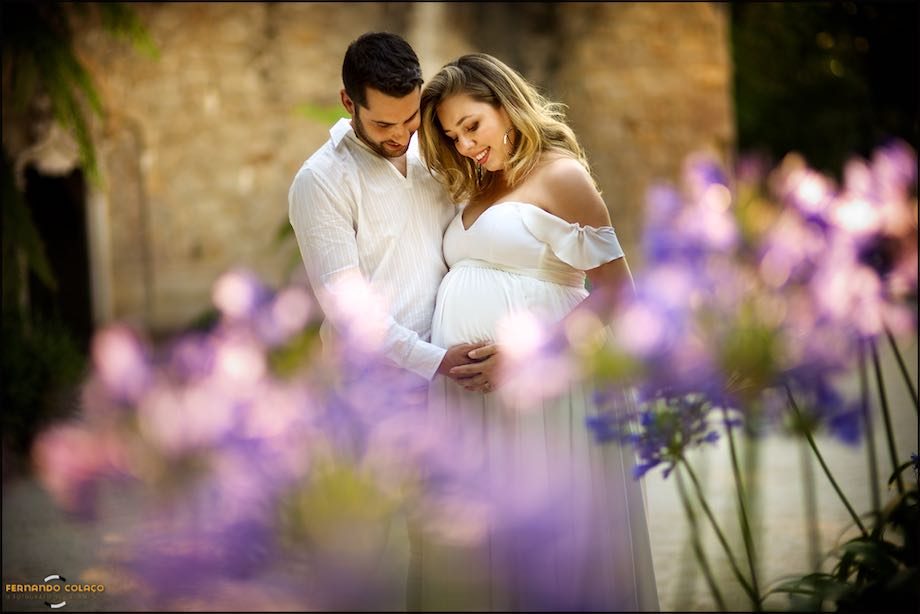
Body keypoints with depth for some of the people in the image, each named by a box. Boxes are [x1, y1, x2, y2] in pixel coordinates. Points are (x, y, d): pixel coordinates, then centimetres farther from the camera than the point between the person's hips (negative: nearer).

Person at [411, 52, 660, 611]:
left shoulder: (560, 176, -4)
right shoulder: (476, 191, 19)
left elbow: (616, 290, -11)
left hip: (536, 391, -7)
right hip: (464, 388, 7)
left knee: (544, 540, -2)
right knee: (475, 541, 8)